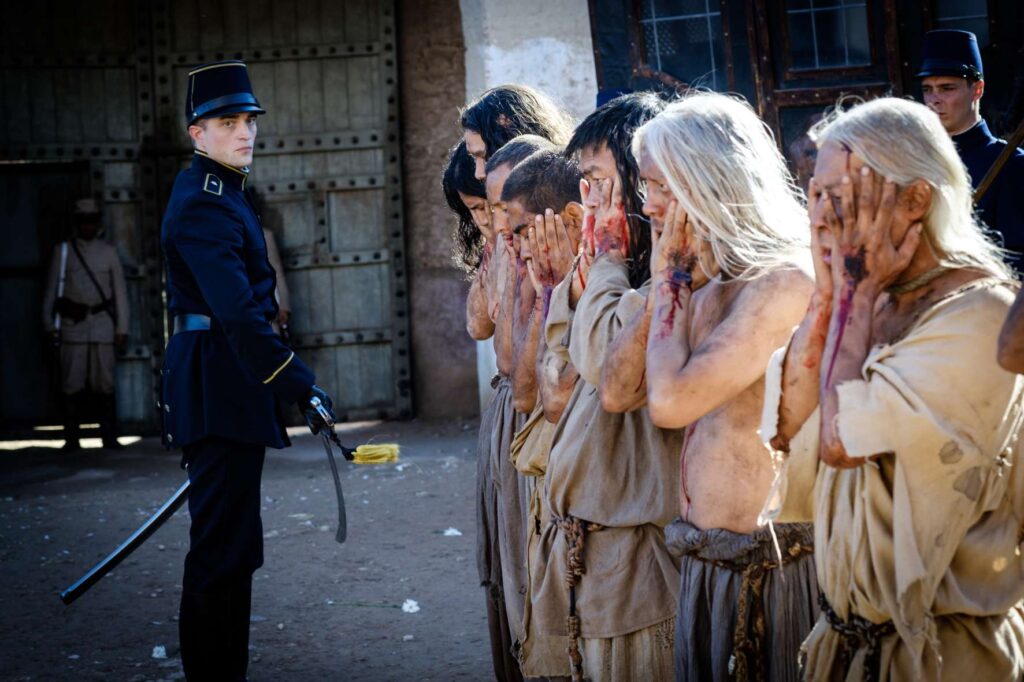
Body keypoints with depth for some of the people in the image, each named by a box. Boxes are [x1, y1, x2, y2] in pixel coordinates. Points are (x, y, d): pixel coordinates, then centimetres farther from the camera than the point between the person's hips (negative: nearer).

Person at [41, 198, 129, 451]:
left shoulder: (109, 252, 11)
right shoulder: (63, 251, 9)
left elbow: (120, 291, 10)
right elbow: (51, 289, 9)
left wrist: (122, 328, 5)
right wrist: (50, 324, 3)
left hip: (103, 323, 1)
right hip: (73, 324, -1)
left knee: (104, 383, -2)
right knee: (72, 383, -2)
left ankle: (109, 437, 2)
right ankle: (71, 438, 2)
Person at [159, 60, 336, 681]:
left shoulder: (227, 192, 16)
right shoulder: (202, 205, -17)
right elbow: (239, 314, -27)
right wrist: (302, 388, -31)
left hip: (227, 383, 11)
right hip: (220, 386, -11)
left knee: (231, 544, 16)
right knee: (223, 546, -6)